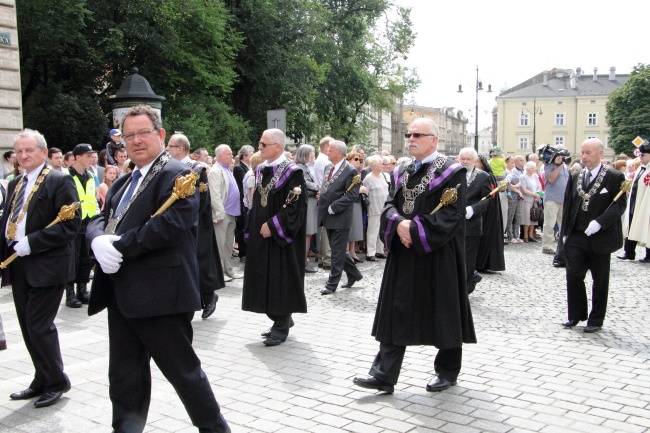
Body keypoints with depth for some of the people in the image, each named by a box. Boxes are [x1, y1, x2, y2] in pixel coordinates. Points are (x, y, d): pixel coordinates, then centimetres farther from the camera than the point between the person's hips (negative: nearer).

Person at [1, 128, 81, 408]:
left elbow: (70, 225, -17)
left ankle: (56, 382, 12)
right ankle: (42, 380, 26)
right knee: (28, 327, 13)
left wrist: (31, 243, -20)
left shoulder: (59, 182, -10)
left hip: (46, 266, -8)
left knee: (39, 325, -6)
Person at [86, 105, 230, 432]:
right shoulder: (123, 183, 19)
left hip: (160, 294, -8)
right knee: (124, 376, 16)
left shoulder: (177, 175, -10)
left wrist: (120, 247, -17)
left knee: (182, 369, 4)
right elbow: (98, 220, 13)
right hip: (122, 294, 8)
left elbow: (170, 224, -23)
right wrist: (99, 240, -11)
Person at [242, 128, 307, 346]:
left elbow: (296, 206, -17)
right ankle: (282, 319, 26)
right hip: (261, 236, 8)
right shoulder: (260, 170, 10)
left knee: (280, 278, -2)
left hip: (280, 238, -8)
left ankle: (281, 326, 10)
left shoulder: (292, 172, -13)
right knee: (265, 278, 11)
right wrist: (252, 229, 11)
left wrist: (272, 226, -19)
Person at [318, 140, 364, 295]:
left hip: (340, 217, -8)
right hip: (327, 216, 8)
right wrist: (321, 195, 4)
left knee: (337, 252, 0)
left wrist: (333, 207, -19)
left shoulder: (350, 171, -13)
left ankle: (332, 284, 7)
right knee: (337, 250, 16)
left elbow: (352, 195, -18)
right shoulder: (328, 168, 11)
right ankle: (353, 274, 31)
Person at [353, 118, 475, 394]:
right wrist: (399, 223, -14)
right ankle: (384, 375, 7)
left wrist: (415, 228, -19)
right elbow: (391, 205, 8)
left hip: (437, 255, -6)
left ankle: (447, 371, 26)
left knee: (442, 313, 7)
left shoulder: (451, 172, -8)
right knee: (396, 312, 4)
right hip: (404, 254, 6)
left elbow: (452, 213, -16)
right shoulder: (403, 172, 12)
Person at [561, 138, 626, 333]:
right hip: (576, 237, 4)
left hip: (600, 237, -4)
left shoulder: (614, 177, -5)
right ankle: (576, 315, 17)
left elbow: (619, 204, -12)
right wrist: (566, 232, 8)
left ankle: (596, 320, 19)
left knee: (600, 281, 7)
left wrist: (599, 222, -24)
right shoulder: (575, 177, 11)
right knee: (573, 275, 1)